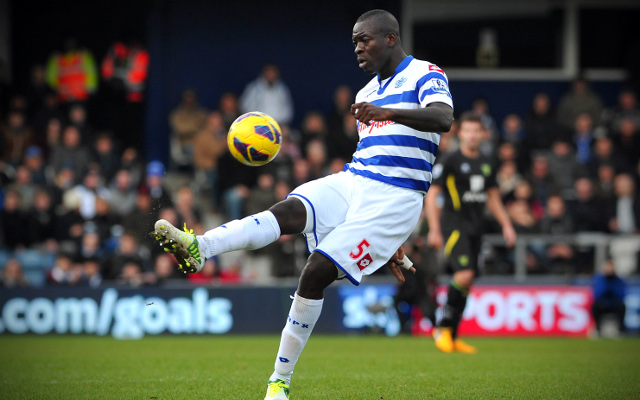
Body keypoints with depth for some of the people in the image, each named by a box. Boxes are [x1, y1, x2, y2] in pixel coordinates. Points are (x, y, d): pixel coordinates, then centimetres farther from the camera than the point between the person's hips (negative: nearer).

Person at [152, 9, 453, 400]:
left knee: (316, 273, -17)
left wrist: (388, 113, -40)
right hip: (351, 181, 7)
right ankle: (198, 248, -47)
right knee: (288, 211, -24)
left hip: (393, 200, -7)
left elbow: (443, 118, -22)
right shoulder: (367, 93, 24)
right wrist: (384, 239, 29)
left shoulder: (425, 75, -1)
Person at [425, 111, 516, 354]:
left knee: (467, 284, 5)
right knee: (464, 274, -22)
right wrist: (434, 229, -14)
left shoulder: (487, 165, 14)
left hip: (475, 228, 6)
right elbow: (431, 194, -7)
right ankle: (443, 327, -8)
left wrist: (506, 225, 14)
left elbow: (493, 198, 24)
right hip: (454, 225, -6)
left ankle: (452, 337, 12)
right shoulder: (450, 162, -5)